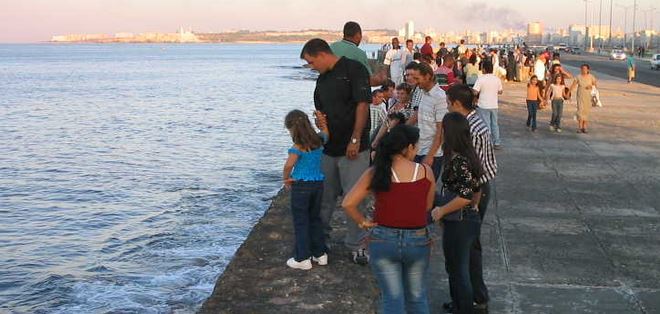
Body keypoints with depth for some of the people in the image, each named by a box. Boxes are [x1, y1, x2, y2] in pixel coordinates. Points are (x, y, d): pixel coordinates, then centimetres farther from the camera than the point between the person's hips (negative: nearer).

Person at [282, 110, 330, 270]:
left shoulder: (298, 147, -18)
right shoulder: (319, 140, 1)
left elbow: (288, 165, -23)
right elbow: (325, 131, 19)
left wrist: (286, 179, -7)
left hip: (301, 186, -7)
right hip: (318, 183, 7)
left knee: (301, 222, 3)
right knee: (315, 218, 19)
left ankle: (302, 259, 7)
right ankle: (320, 253, 26)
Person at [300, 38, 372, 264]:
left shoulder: (353, 69, -8)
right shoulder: (322, 79, 15)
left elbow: (363, 104, -14)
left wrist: (355, 140, -17)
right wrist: (320, 119, -1)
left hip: (354, 148, -7)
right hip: (329, 147, 7)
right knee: (325, 196, 13)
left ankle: (355, 245, 7)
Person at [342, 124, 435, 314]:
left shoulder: (376, 173, -8)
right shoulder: (425, 172, -7)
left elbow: (348, 204, -12)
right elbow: (427, 206, 3)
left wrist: (363, 222, 1)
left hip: (384, 240, -1)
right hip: (418, 240, 1)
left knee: (392, 298, 9)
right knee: (417, 297, 19)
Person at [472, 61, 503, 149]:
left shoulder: (481, 79, -14)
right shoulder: (497, 79, 2)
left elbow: (475, 92, -19)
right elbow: (500, 92, 10)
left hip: (484, 106, -5)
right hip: (494, 105, 5)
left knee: (486, 125, 1)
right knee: (495, 124, 15)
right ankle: (497, 143, 19)